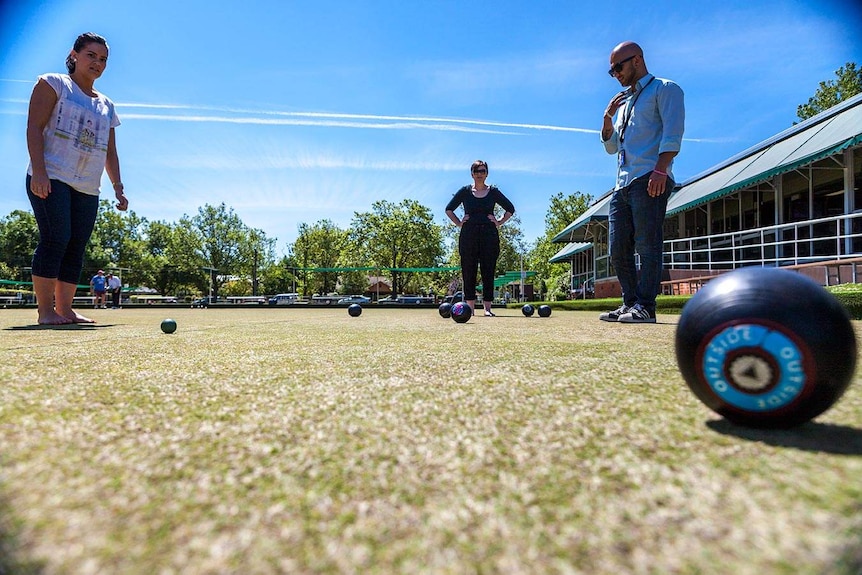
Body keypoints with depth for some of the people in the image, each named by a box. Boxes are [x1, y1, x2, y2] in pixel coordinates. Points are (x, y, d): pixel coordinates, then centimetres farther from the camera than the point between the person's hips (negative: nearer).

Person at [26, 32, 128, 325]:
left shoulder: (106, 105, 22)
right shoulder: (54, 83, 6)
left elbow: (110, 151, 22)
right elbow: (34, 127, -5)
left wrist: (118, 187, 11)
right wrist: (39, 171, -17)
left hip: (88, 188, 5)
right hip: (51, 179, -5)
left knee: (76, 247, 0)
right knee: (55, 239, -14)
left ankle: (65, 309, 3)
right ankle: (45, 311, -10)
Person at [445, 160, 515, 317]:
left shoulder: (493, 192, 9)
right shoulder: (465, 191, 8)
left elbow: (510, 209, 18)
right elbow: (449, 209, 15)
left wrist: (499, 222, 6)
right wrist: (459, 223, 5)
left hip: (489, 235, 0)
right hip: (469, 235, 0)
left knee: (488, 272, -1)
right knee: (468, 272, -1)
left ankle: (487, 308, 4)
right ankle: (470, 307, 5)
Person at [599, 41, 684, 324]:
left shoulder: (664, 89, 7)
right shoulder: (624, 102, 30)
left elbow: (672, 133, -8)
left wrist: (660, 169, -21)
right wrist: (608, 117, 12)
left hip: (649, 180, -8)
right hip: (622, 184, 8)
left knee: (647, 244, -11)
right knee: (618, 249, 3)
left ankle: (645, 306, -10)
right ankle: (630, 303, 9)